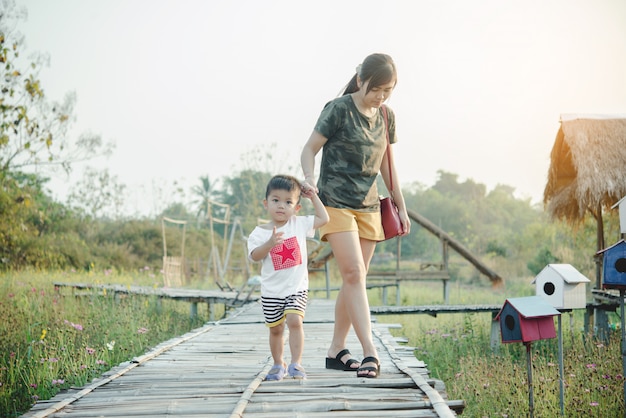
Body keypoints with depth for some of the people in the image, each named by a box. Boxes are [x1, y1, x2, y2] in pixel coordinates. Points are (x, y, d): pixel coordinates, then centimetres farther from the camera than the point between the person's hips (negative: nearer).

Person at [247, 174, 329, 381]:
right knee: (276, 329, 8)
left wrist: (314, 197, 7)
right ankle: (278, 364, 25)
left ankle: (296, 364, -12)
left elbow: (323, 218, 8)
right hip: (272, 291, 0)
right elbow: (255, 256, -13)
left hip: (297, 288, 0)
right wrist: (270, 243, -28)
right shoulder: (260, 232, -3)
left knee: (294, 321, -17)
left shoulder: (299, 224, 3)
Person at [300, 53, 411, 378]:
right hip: (336, 203, -6)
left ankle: (336, 351, 15)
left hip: (368, 207, 6)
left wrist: (401, 206, 19)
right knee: (353, 274, -15)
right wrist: (310, 178, -26)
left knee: (355, 279, 6)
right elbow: (310, 148, -6)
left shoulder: (386, 117, 9)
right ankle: (370, 353, -19)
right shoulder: (338, 110, -9)